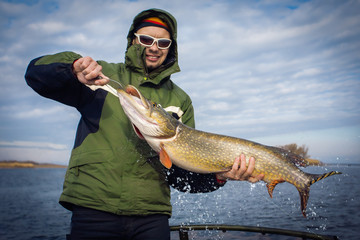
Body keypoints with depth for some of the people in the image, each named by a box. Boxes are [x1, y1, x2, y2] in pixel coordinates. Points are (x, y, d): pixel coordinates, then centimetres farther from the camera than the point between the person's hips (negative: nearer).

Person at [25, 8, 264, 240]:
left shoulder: (180, 100, 12)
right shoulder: (103, 74, 8)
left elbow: (181, 170, 8)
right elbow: (36, 71, 4)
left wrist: (217, 176, -12)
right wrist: (73, 68, -17)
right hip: (93, 206, -1)